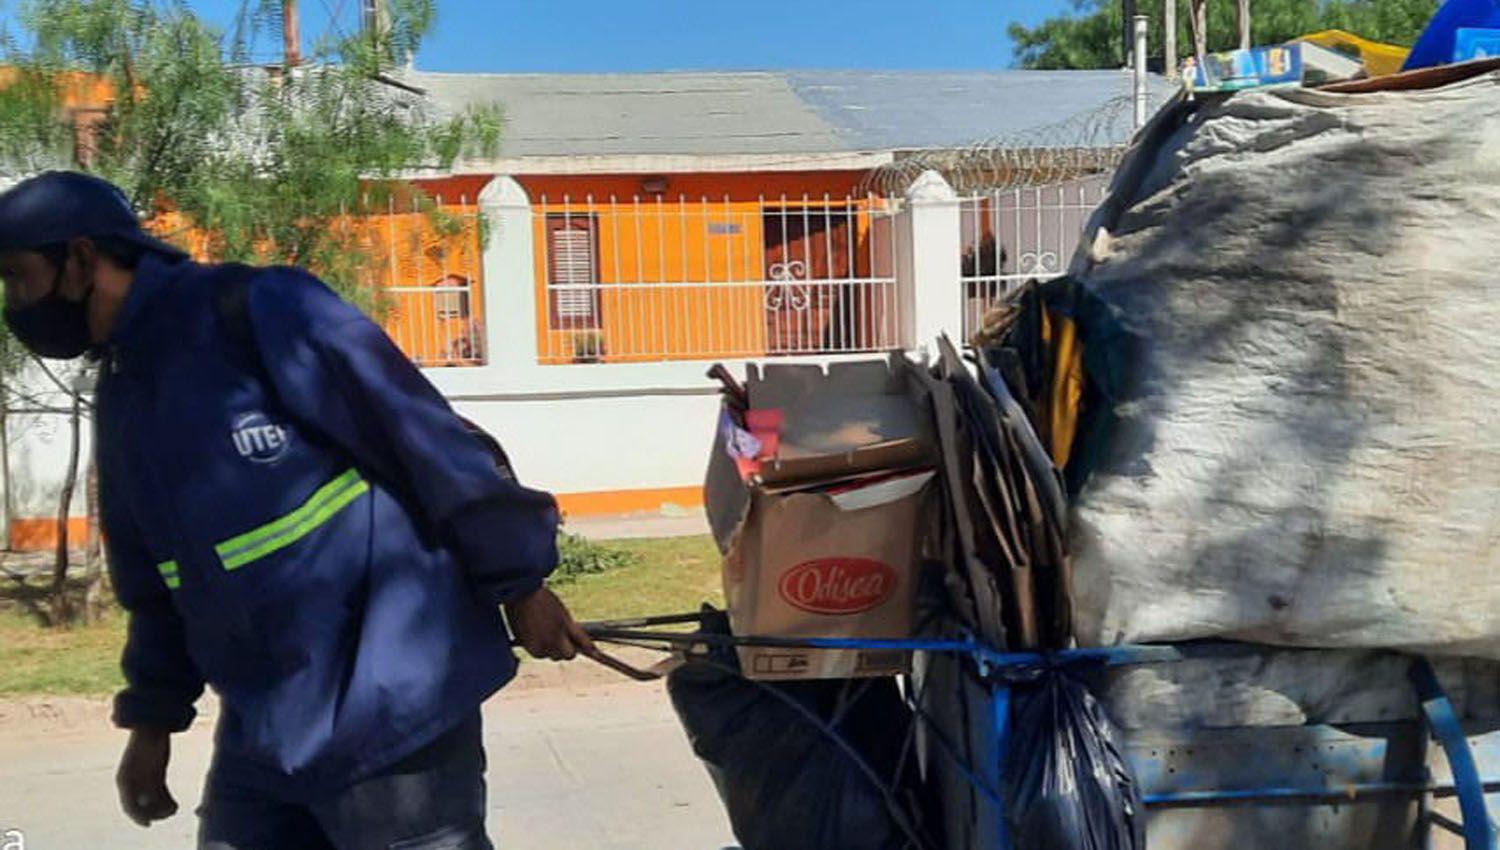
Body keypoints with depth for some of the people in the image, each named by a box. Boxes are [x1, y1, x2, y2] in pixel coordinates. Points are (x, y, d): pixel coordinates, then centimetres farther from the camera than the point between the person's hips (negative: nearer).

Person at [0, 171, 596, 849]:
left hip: (392, 704, -8)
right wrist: (153, 719, 23)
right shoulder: (119, 399, 14)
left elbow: (423, 434, -15)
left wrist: (517, 582, -13)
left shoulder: (255, 311, -13)